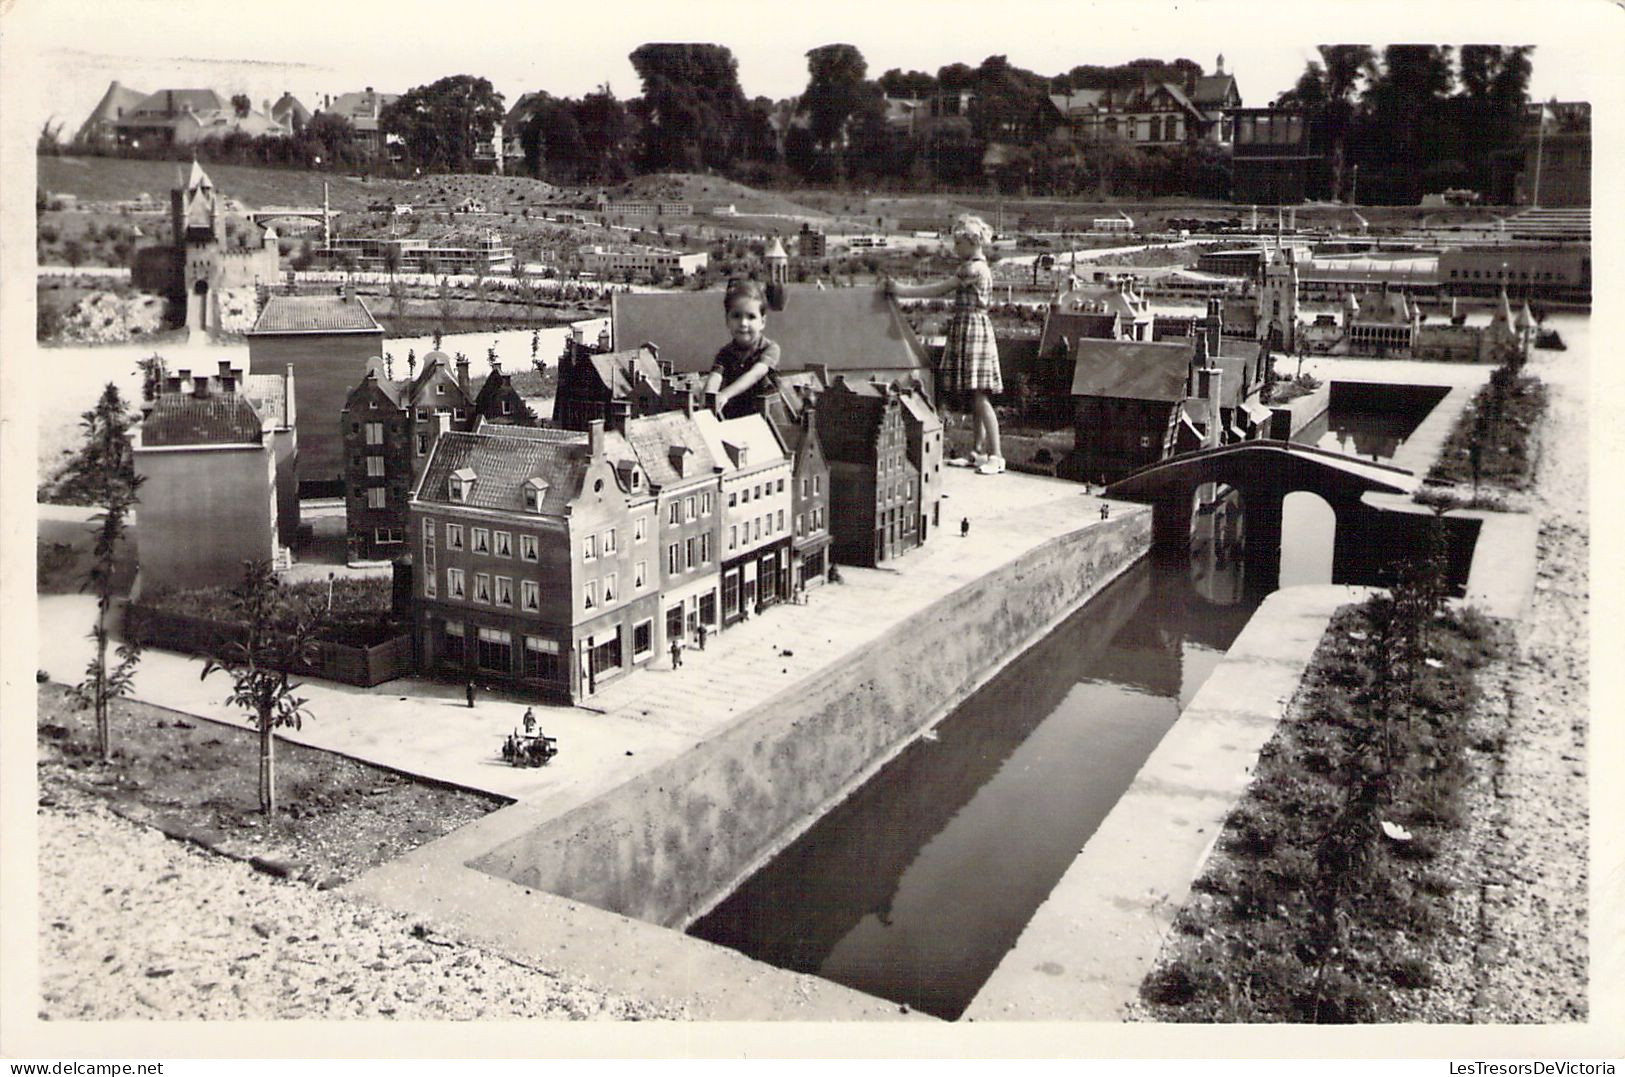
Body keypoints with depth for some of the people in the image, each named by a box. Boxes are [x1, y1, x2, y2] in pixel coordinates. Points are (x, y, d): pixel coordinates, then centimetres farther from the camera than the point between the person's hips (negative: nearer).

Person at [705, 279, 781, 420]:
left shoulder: (770, 349, -7)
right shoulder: (726, 352, 6)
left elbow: (755, 374, -23)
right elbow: (715, 375, -12)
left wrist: (725, 394, -38)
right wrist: (709, 396, -36)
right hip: (730, 418, 3)